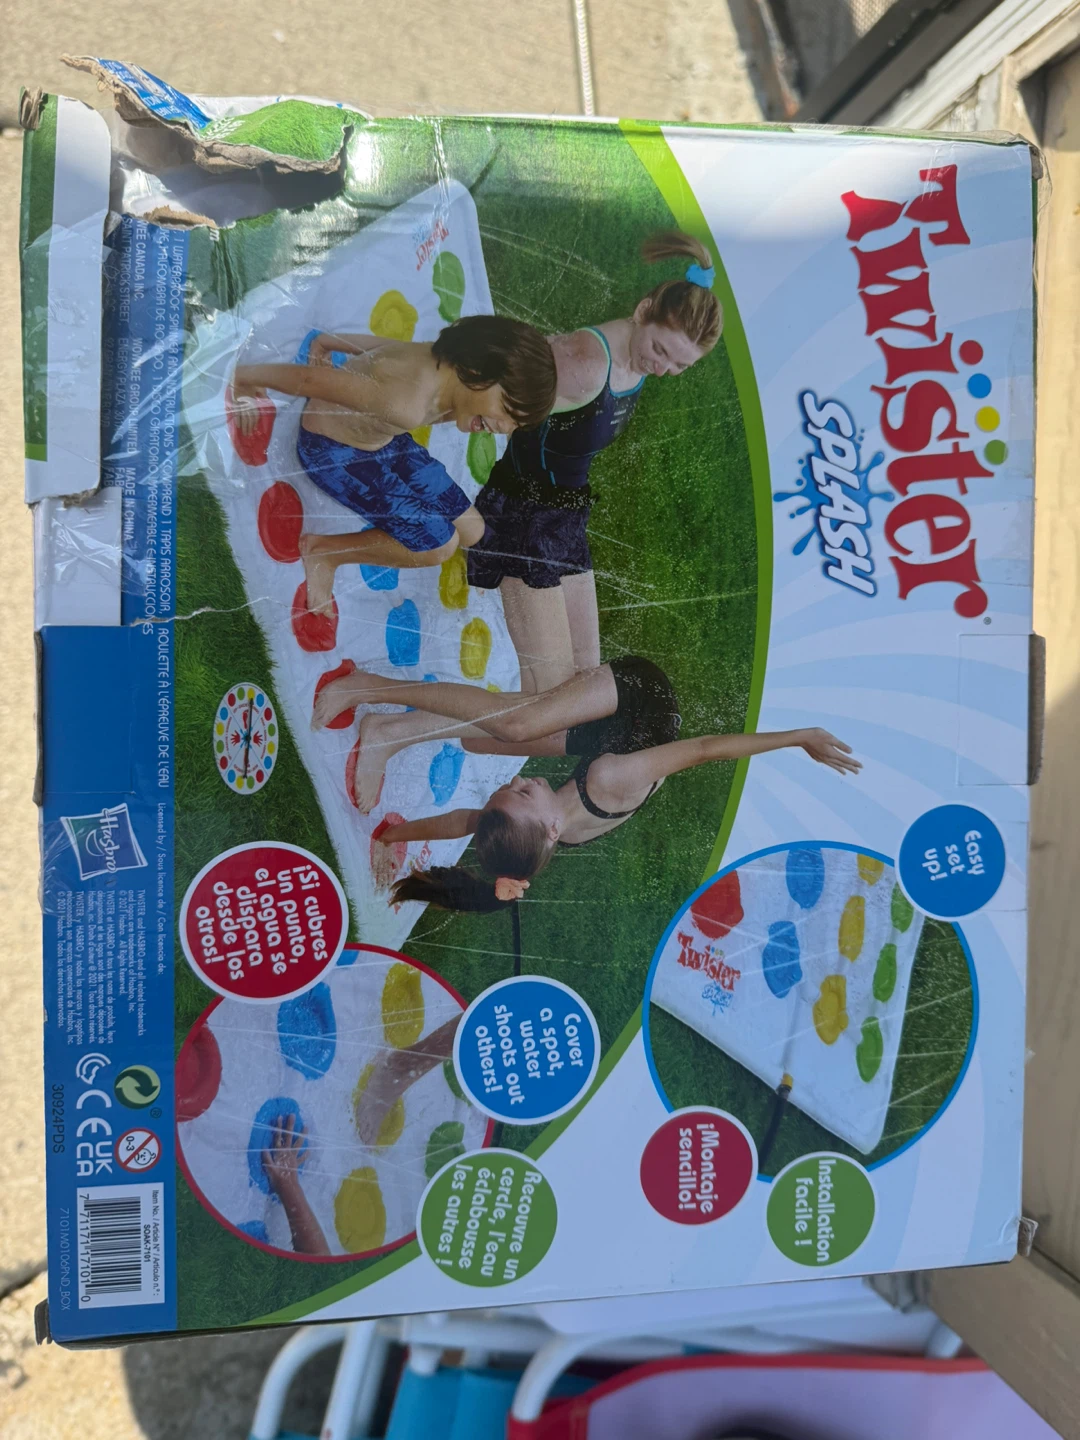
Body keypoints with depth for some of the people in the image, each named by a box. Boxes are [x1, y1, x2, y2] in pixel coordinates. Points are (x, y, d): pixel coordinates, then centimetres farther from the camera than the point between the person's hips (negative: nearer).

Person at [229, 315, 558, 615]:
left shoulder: (447, 360, -14)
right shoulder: (408, 404, -41)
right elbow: (309, 378, -33)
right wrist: (244, 378, -19)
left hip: (384, 439, 8)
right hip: (332, 451, -8)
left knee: (471, 531, 5)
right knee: (440, 545, -11)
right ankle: (323, 550, 3)